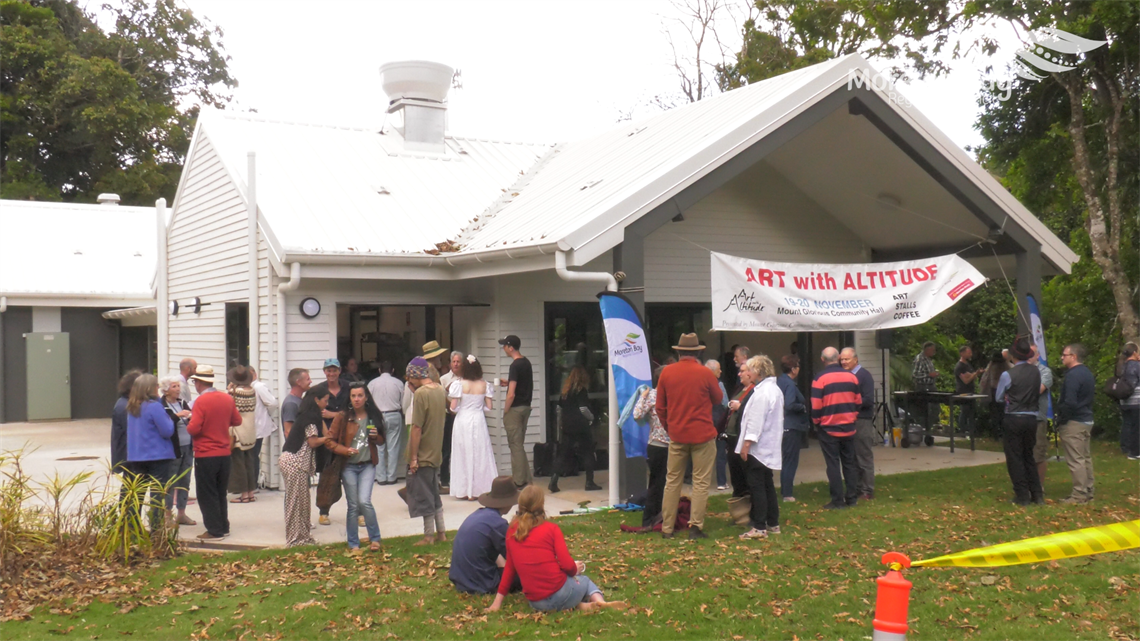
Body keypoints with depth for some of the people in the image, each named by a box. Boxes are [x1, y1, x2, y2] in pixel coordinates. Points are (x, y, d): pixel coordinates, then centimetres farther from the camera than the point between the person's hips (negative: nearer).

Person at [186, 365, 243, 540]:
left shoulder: (201, 401, -15)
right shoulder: (227, 399, 2)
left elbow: (194, 428, -20)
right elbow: (237, 421, 11)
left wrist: (188, 425, 1)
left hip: (205, 455, -6)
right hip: (224, 454, 6)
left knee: (207, 495, 4)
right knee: (221, 493, 17)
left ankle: (214, 531, 4)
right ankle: (224, 527, 21)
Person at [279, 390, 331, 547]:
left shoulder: (306, 415, 16)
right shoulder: (311, 418, -12)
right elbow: (313, 442, -13)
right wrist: (329, 437, -3)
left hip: (292, 461, 9)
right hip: (295, 463, -9)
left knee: (301, 501, 13)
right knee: (297, 500, -3)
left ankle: (301, 536, 20)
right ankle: (296, 539, 4)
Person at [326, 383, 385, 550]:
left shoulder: (374, 417, 3)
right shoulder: (342, 417, -4)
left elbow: (381, 440, 17)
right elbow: (329, 440, -2)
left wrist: (376, 437, -5)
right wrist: (345, 450, -16)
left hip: (368, 465, 0)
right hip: (348, 466, 0)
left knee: (364, 501, -14)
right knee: (353, 505, 2)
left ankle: (375, 538, 3)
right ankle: (353, 544, 15)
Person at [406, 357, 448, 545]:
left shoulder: (420, 393, -20)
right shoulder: (440, 390, 4)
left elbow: (417, 428, -20)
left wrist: (413, 457, -17)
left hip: (422, 454, -8)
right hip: (436, 452, 8)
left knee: (424, 497, 3)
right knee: (434, 495, 17)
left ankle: (429, 536, 10)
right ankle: (441, 533, 22)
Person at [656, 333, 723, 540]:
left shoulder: (667, 372, -2)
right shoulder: (705, 373, -10)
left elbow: (660, 406, 5)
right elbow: (718, 398, 6)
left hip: (676, 435, 3)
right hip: (703, 435, -3)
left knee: (672, 481, 11)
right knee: (700, 482, 3)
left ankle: (667, 528, 13)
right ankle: (696, 526, -1)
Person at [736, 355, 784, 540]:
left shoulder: (762, 392, -19)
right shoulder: (775, 389, 14)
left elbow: (755, 421, -23)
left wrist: (747, 443, -20)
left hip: (757, 448, -10)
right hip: (770, 447, 10)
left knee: (757, 486, -6)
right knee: (767, 485, 15)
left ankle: (759, 528, -4)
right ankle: (773, 524, 20)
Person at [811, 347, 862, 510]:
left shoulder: (820, 378, -12)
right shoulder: (851, 376, 0)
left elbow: (816, 406, -11)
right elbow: (858, 402, 7)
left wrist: (816, 421, 6)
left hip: (828, 429, -4)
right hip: (848, 428, 4)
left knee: (833, 464, 1)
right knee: (849, 463, 12)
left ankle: (837, 501, 1)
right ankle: (852, 498, 15)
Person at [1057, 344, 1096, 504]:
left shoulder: (1073, 375, -19)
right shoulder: (1087, 373, 12)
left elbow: (1070, 402, -25)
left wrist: (1061, 420, -14)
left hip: (1074, 423, -10)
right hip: (1087, 420, 10)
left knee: (1075, 460, -6)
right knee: (1086, 457, 16)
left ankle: (1079, 495, -3)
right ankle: (1088, 491, 23)